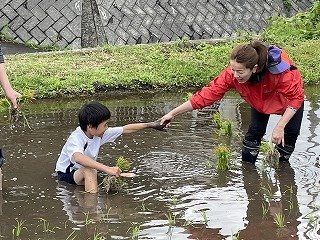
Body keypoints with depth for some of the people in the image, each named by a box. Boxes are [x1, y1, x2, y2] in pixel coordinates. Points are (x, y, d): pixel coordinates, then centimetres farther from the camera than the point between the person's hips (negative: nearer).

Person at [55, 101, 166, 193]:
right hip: (66, 174, -9)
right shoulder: (75, 139, -32)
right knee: (89, 171, -37)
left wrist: (150, 125, 4)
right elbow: (78, 158, -54)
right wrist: (107, 168, -63)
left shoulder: (100, 133, -9)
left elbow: (126, 129, 2)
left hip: (87, 170, 9)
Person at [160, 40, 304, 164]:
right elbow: (207, 94, -35)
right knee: (255, 131, -9)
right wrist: (172, 113, -36)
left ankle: (283, 164, 24)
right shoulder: (231, 74, -38)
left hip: (288, 99, -2)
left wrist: (280, 127, -42)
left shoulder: (282, 71, -46)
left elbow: (296, 97, -34)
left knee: (291, 132, -3)